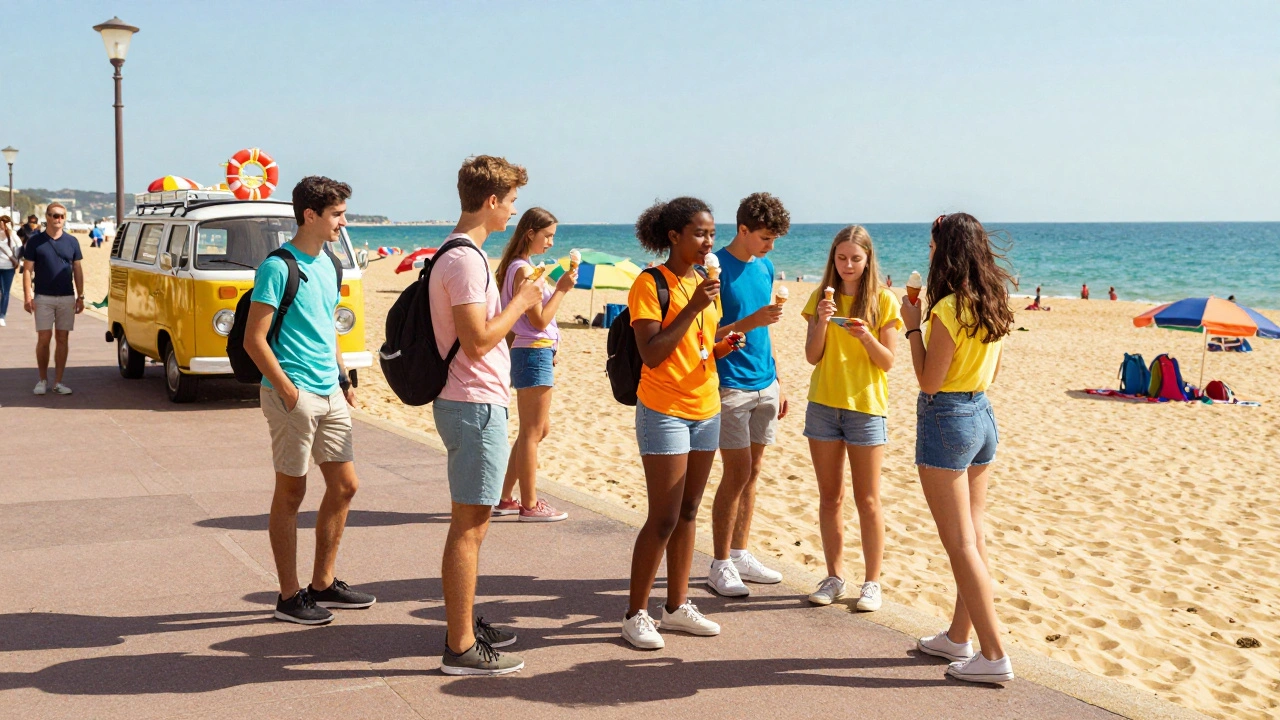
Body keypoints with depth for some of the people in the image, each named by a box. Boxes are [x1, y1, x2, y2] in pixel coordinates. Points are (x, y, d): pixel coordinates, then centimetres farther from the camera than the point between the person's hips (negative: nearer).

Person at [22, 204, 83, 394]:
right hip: (43, 298, -2)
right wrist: (27, 296, -10)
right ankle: (43, 380, 12)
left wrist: (80, 296, 5)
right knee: (44, 339, -2)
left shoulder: (72, 241, 7)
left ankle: (58, 382, 10)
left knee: (63, 339, 4)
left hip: (67, 298, 2)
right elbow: (27, 269, -1)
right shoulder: (35, 241, 1)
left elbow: (77, 269, 10)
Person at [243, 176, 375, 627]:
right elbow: (254, 339, -15)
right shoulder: (278, 267, -12)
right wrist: (287, 390, -19)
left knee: (344, 486, 11)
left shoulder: (329, 266, 13)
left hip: (330, 394, 8)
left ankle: (323, 583, 24)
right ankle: (290, 597, 11)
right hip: (294, 395, -8)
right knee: (291, 493, 1)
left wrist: (344, 379, 16)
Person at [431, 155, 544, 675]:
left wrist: (517, 299, 13)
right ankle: (461, 648, 2)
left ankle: (464, 626, 29)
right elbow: (477, 341, -24)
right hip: (475, 404, -11)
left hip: (471, 402, 11)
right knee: (469, 525, -5)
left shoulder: (461, 253, 15)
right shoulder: (465, 259, -18)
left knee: (472, 521, 18)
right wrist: (520, 303, -13)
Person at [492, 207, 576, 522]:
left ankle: (505, 498, 21)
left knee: (539, 429, 16)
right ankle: (529, 505, 6)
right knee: (532, 432, -2)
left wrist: (549, 351, 17)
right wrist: (561, 289, -13)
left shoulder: (520, 267, 15)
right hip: (534, 352, -10)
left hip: (536, 351, 10)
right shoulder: (524, 269, -16)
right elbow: (539, 320, -17)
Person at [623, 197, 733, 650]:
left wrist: (723, 345, -2)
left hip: (705, 410, 7)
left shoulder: (705, 283, 11)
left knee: (688, 512, 13)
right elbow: (652, 355, -19)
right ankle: (636, 614, 6)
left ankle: (677, 605, 23)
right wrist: (692, 307, -22)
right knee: (664, 518, -6)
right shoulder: (650, 285, -12)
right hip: (664, 412, -7)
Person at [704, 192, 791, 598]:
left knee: (752, 472, 11)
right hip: (731, 385, -7)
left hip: (764, 385, 7)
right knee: (737, 474, -6)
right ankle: (721, 565, 4)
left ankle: (740, 555, 21)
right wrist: (752, 321, -23)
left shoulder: (764, 268, 12)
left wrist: (777, 381, 18)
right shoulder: (716, 268, -11)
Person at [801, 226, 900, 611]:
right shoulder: (822, 297, 5)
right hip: (823, 405, 3)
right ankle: (835, 577, 19)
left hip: (866, 407, -3)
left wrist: (866, 336, -22)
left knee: (867, 501, 2)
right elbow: (812, 357, 1)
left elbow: (888, 362, -5)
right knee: (829, 497, 9)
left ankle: (872, 582, 11)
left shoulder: (883, 300, -3)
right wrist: (822, 322, -15)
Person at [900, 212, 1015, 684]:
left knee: (960, 543, -3)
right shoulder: (992, 305, 6)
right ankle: (959, 637, 28)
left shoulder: (947, 309, -19)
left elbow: (929, 381, -18)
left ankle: (994, 655, -2)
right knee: (973, 534, 15)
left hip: (947, 420, -9)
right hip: (983, 416, 9)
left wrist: (913, 326, -8)